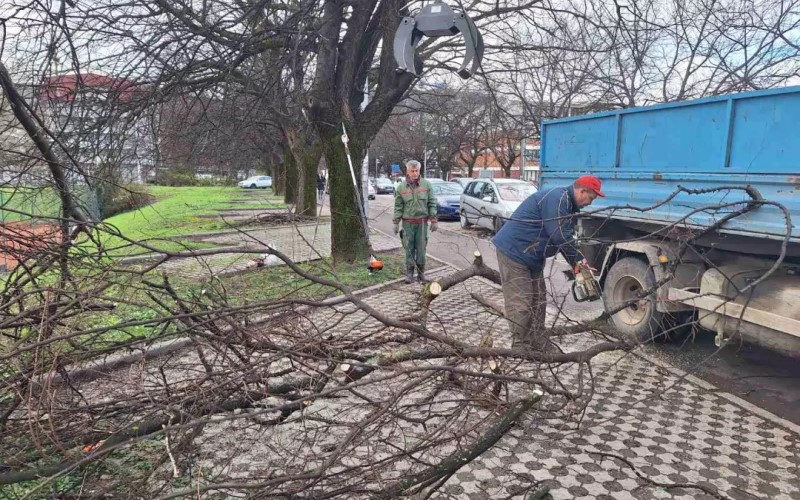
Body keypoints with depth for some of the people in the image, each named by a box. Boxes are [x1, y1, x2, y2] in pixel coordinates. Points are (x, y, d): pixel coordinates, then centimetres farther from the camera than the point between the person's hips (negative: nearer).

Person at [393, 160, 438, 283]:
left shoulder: (426, 185, 1)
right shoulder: (401, 187, 2)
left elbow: (432, 203, 2)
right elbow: (398, 206, 4)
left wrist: (433, 220, -2)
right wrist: (396, 222, -1)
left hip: (422, 222, 0)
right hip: (408, 222, 0)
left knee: (421, 248, 3)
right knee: (409, 248, 3)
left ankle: (421, 272, 13)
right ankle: (409, 272, 11)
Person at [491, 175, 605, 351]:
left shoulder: (568, 203, 13)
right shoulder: (557, 198, -20)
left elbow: (566, 237, 14)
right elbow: (561, 236, -24)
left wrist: (576, 264, 3)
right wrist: (579, 259, -10)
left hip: (532, 256, 11)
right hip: (513, 250, -11)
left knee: (538, 300, 13)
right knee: (520, 302, -7)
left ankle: (538, 343, 21)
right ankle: (520, 346, 1)